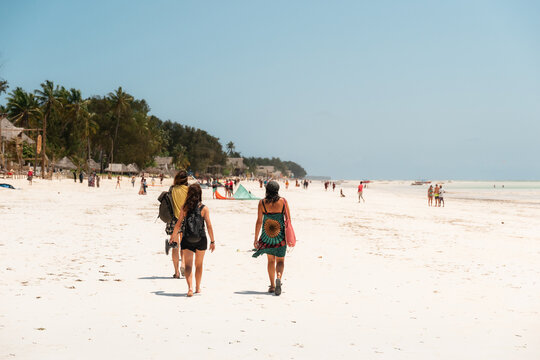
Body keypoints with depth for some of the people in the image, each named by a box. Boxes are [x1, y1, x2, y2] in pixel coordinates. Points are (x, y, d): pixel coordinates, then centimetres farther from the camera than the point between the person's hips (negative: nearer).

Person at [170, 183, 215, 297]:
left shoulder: (185, 207, -2)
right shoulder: (204, 208, -5)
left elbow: (178, 223, -1)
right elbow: (209, 226, -7)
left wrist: (173, 236, 14)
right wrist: (212, 241, -1)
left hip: (187, 240, 0)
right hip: (201, 240, 0)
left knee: (188, 265, -1)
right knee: (199, 265, 17)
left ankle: (190, 287, -21)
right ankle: (197, 288, 30)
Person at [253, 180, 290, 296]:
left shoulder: (262, 203, -5)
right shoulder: (283, 201, -4)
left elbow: (259, 221, -4)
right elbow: (288, 219, -2)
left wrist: (256, 238, 3)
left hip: (267, 235, 1)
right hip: (280, 235, -1)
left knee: (270, 260, 16)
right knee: (280, 260, 7)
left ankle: (272, 285, 19)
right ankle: (278, 278, -22)